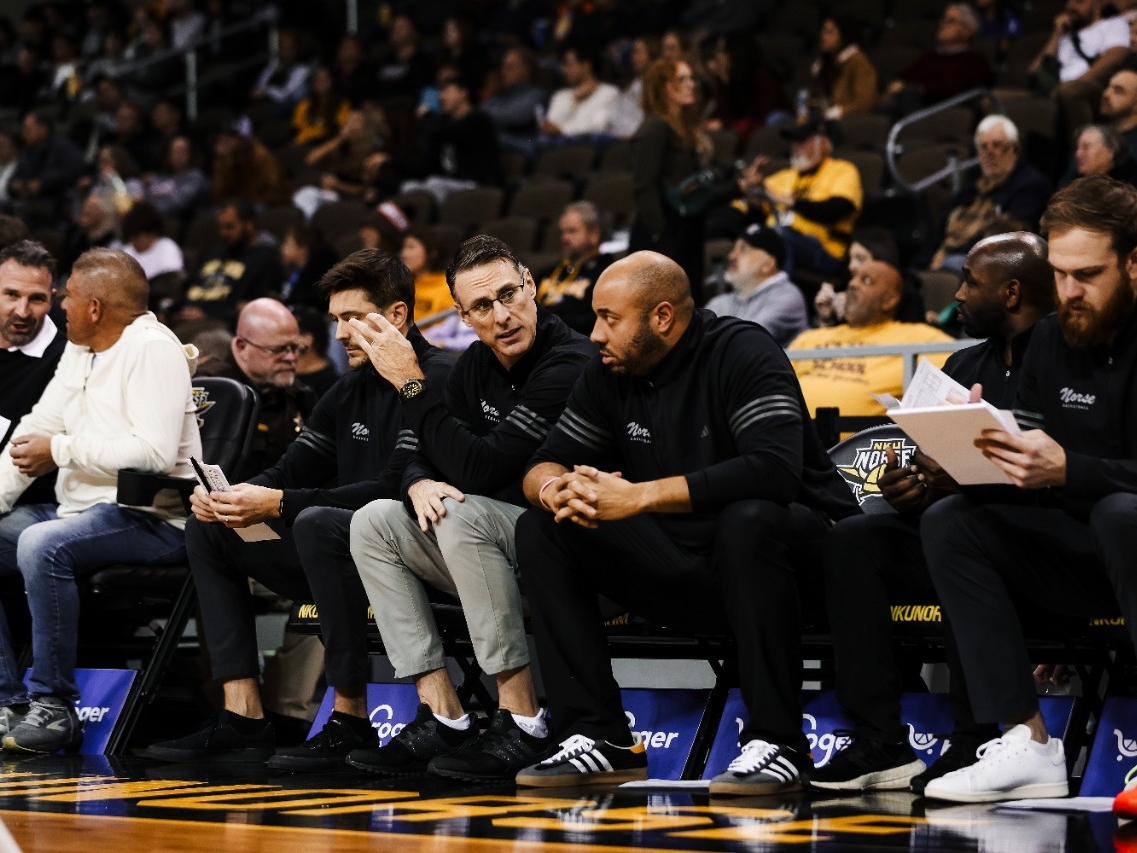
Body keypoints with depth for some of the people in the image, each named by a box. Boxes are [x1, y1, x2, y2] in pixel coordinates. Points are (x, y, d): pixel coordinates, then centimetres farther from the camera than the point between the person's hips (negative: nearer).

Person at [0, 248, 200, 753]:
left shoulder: (152, 349, -12)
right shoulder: (79, 351, 16)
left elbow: (154, 452, -24)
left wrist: (61, 450, -15)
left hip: (148, 519, -10)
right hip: (78, 509, 10)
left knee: (42, 546, -33)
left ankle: (55, 707, -23)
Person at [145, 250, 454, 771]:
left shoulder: (434, 381, -13)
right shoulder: (351, 389, 15)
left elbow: (394, 489, -23)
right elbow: (292, 469, 15)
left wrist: (277, 504, -25)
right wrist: (227, 497, -7)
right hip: (347, 550, 10)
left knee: (318, 523, -36)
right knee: (208, 529, 7)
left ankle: (350, 722, -27)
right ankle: (243, 717, -4)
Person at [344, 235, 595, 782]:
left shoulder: (570, 365, -20)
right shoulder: (477, 365, 8)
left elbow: (479, 467, -26)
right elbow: (429, 455, 10)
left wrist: (410, 383, -20)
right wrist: (421, 484, -15)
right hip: (500, 560, 9)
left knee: (463, 514, -32)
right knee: (373, 522, -2)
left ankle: (522, 724, -26)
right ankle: (443, 717, -8)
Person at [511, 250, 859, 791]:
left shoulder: (742, 352, -16)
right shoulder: (610, 373, 5)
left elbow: (775, 470, -31)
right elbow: (546, 464, 9)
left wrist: (637, 497, -32)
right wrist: (556, 490, -19)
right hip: (682, 571, 7)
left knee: (748, 519, -39)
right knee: (540, 531, -8)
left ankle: (776, 742, -29)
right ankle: (600, 740, -12)